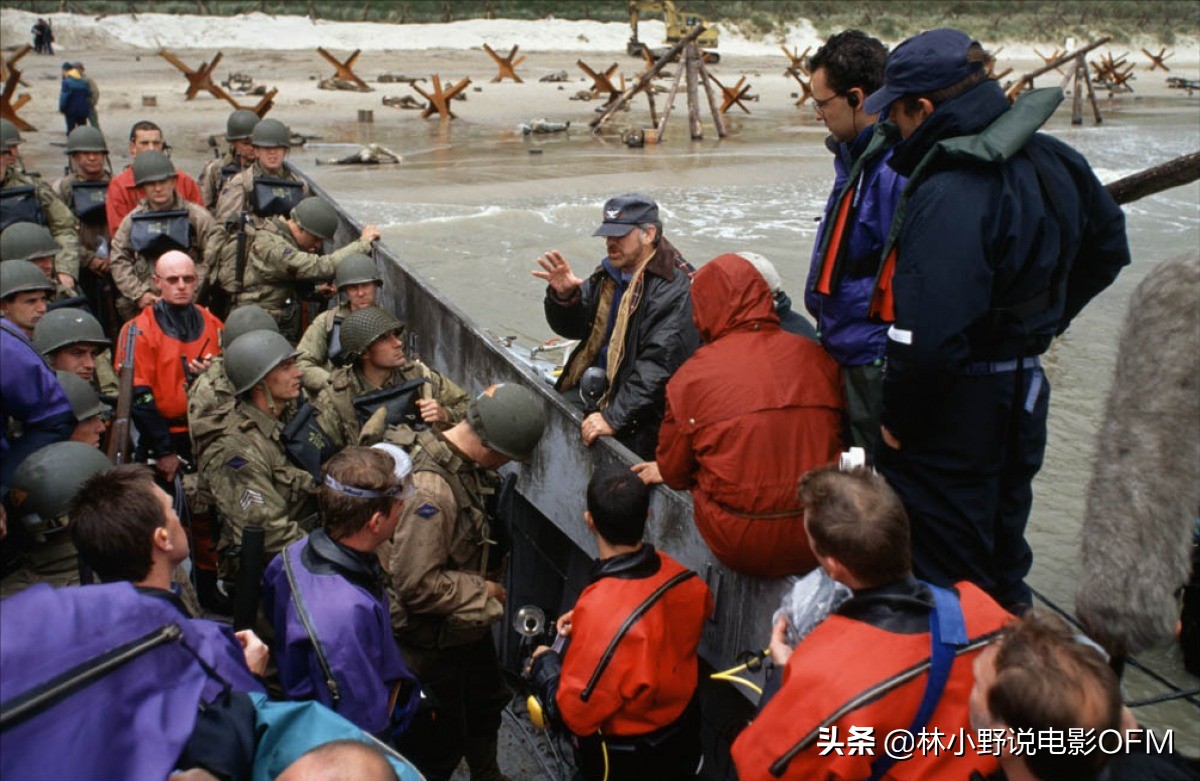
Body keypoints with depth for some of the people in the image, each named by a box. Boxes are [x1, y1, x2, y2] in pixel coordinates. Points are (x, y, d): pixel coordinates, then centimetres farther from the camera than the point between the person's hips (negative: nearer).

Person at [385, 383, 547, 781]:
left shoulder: (465, 463, -7)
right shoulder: (430, 491, -36)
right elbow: (416, 584, -33)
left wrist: (491, 579, 0)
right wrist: (483, 591, -21)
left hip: (468, 624, 9)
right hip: (430, 642, -9)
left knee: (486, 706, 30)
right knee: (439, 745, 10)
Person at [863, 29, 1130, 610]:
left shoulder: (948, 197, -28)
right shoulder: (1052, 159, 2)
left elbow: (928, 338, -34)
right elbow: (1107, 247, 19)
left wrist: (896, 419, -18)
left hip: (951, 414, -9)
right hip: (1022, 397, 9)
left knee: (944, 585, 7)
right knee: (1000, 557, 27)